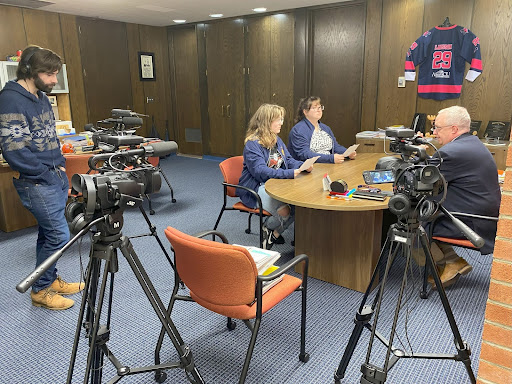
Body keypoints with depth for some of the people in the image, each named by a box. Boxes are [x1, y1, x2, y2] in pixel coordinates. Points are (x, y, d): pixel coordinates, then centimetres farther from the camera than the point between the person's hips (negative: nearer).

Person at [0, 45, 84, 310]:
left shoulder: (41, 97, 12)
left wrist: (61, 166, 11)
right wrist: (46, 174, -14)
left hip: (55, 177, 8)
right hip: (36, 183, -8)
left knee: (48, 233, 16)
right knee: (59, 236, -5)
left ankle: (50, 280, 31)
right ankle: (40, 291, 13)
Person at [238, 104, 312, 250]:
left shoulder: (277, 140, 13)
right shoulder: (252, 144, -15)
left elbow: (288, 160, 14)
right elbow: (260, 171, -26)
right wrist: (288, 173, -34)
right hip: (256, 188, -8)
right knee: (284, 210, -29)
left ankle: (275, 232, 5)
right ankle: (267, 229, 5)